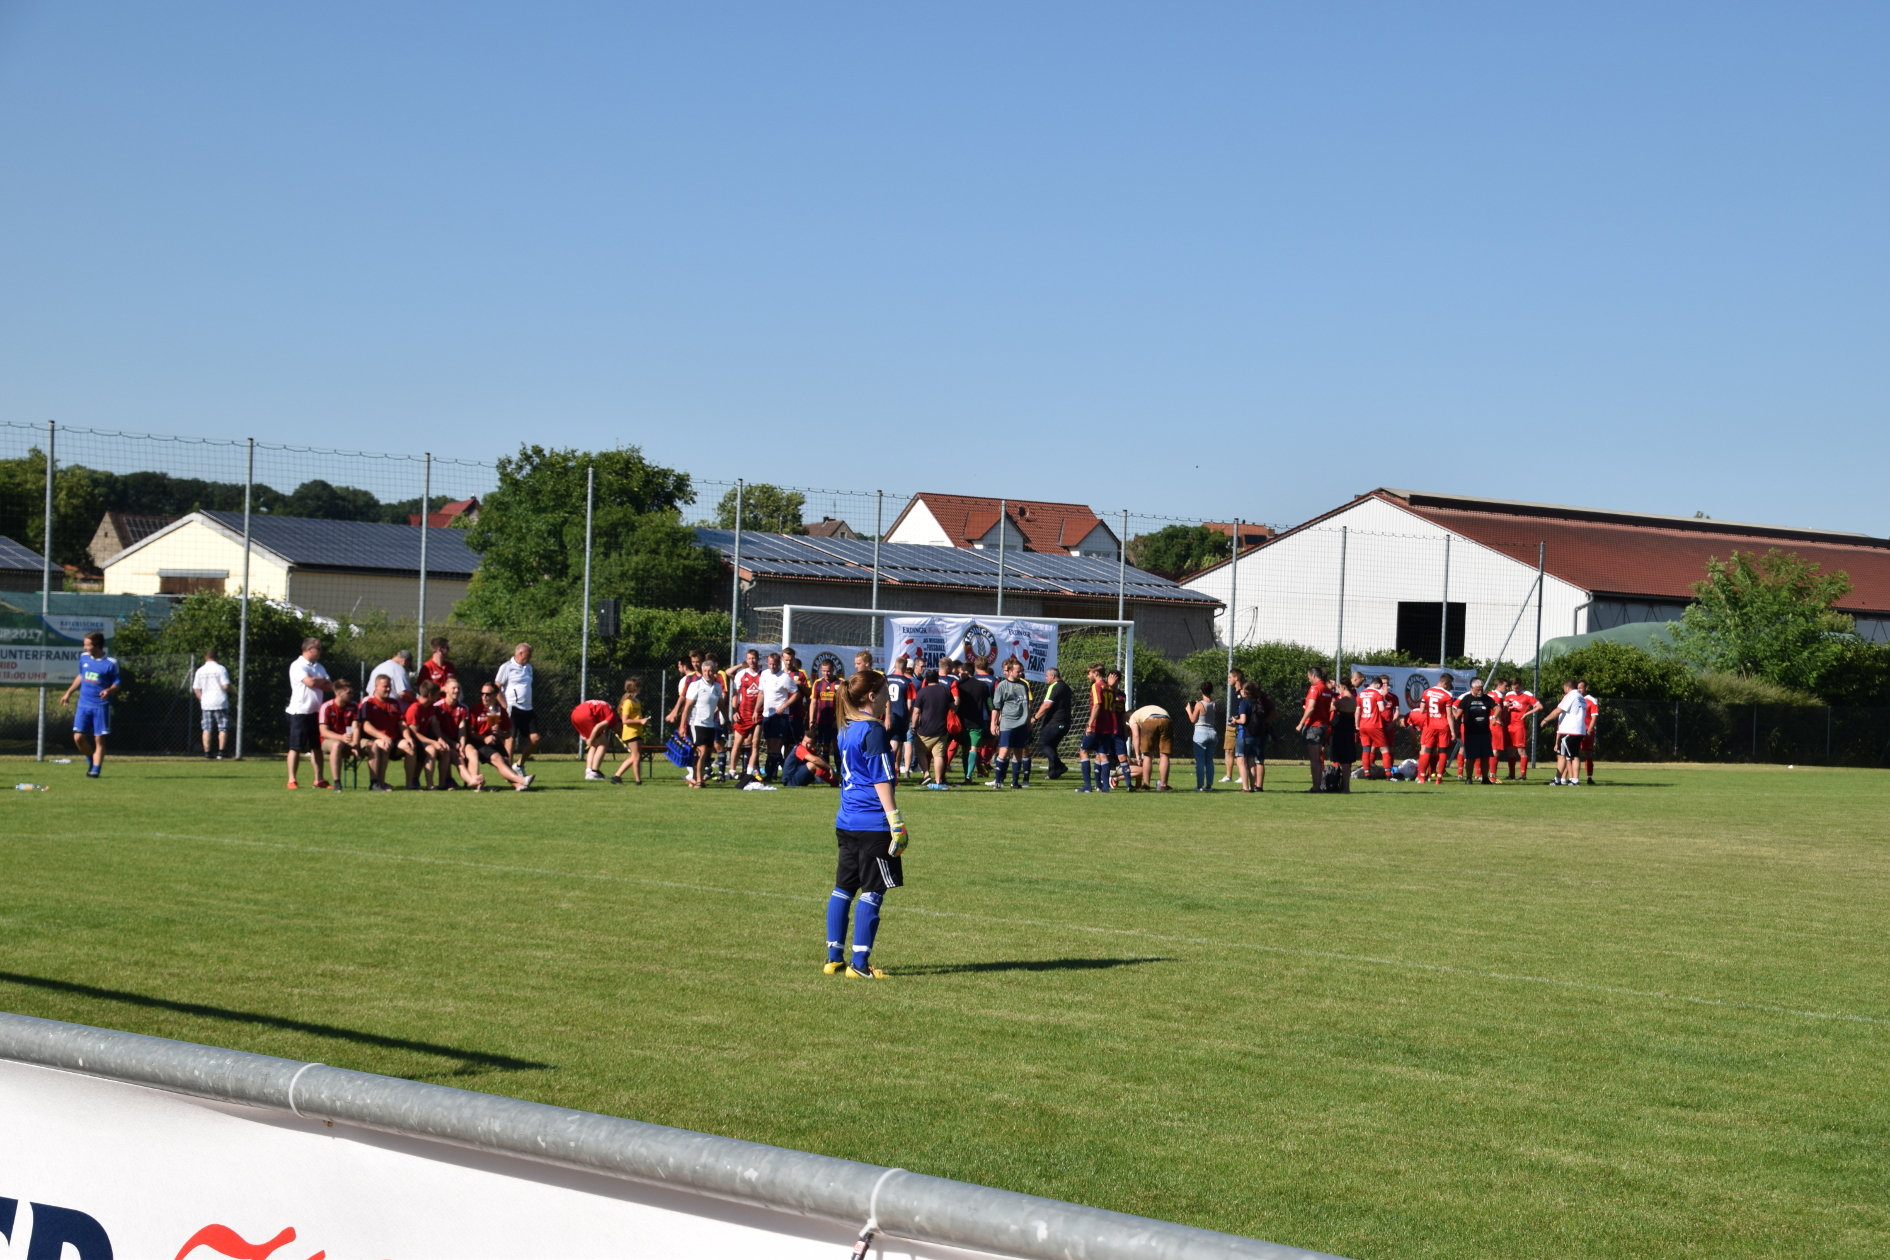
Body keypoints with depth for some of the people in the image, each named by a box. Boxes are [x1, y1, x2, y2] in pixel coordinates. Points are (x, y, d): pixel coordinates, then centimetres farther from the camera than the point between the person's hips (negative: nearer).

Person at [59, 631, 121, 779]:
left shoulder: (111, 663, -9)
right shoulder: (84, 657, 6)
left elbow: (117, 683, -4)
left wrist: (109, 691, -25)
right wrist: (69, 693, 23)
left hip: (101, 706, -4)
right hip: (83, 704, 4)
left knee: (99, 739, -3)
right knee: (78, 737, -2)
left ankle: (96, 769, 3)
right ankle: (91, 759, 23)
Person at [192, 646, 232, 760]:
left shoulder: (200, 671, 7)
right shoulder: (220, 669, -7)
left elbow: (196, 689, 7)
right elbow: (226, 686, -13)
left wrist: (202, 699, 15)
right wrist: (229, 690, 8)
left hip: (206, 704, 4)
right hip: (220, 703, -4)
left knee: (207, 729, 6)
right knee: (223, 728, 2)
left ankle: (207, 752, 3)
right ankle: (221, 751, -5)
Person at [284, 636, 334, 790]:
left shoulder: (318, 667, 15)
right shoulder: (297, 666, -9)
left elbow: (330, 686, 6)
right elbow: (310, 682, -22)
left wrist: (316, 682, -11)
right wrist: (322, 680, -2)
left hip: (316, 712, 7)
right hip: (300, 712, -7)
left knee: (317, 747, 8)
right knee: (295, 747, -4)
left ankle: (319, 779, 12)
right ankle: (291, 780, -2)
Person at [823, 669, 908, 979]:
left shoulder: (846, 730, 13)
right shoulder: (874, 731, -13)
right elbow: (881, 780, -14)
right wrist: (895, 820, -13)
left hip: (847, 822, 9)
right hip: (873, 825, -9)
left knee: (844, 888, 12)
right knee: (872, 892, -4)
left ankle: (834, 958, 15)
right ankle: (859, 963, -4)